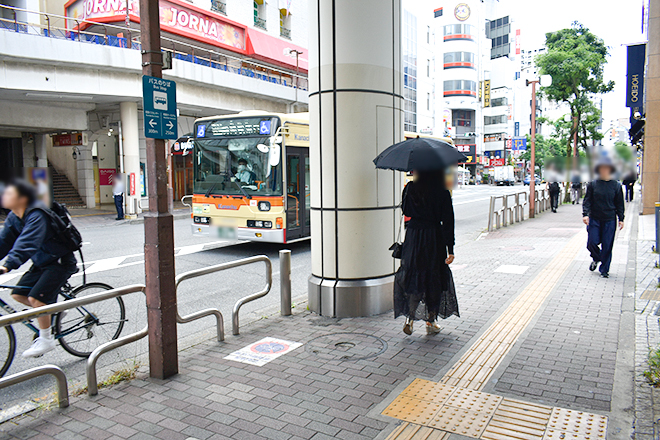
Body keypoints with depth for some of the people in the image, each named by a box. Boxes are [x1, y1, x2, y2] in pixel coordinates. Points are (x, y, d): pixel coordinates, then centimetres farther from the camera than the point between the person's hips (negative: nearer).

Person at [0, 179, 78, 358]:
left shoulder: (36, 216, -25)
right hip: (41, 263, 9)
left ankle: (46, 340, -1)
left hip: (60, 262, -9)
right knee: (18, 295, 5)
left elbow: (26, 244, -38)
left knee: (36, 298, -17)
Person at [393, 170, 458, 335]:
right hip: (434, 239, -2)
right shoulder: (442, 192, -9)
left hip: (413, 236, 2)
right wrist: (450, 249, -8)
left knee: (413, 277, 13)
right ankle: (431, 322, 21)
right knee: (434, 278, 12)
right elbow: (447, 221, -9)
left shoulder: (410, 189, -2)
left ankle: (409, 317, 1)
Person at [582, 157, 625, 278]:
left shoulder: (616, 185, 2)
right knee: (592, 243, -4)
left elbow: (620, 204, 8)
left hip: (610, 220, 0)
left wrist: (621, 219, 5)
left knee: (607, 246, 2)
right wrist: (585, 214, -12)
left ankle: (604, 270, 15)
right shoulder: (593, 185, 1)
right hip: (594, 219, 0)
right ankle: (596, 259, 28)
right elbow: (587, 201, 1)